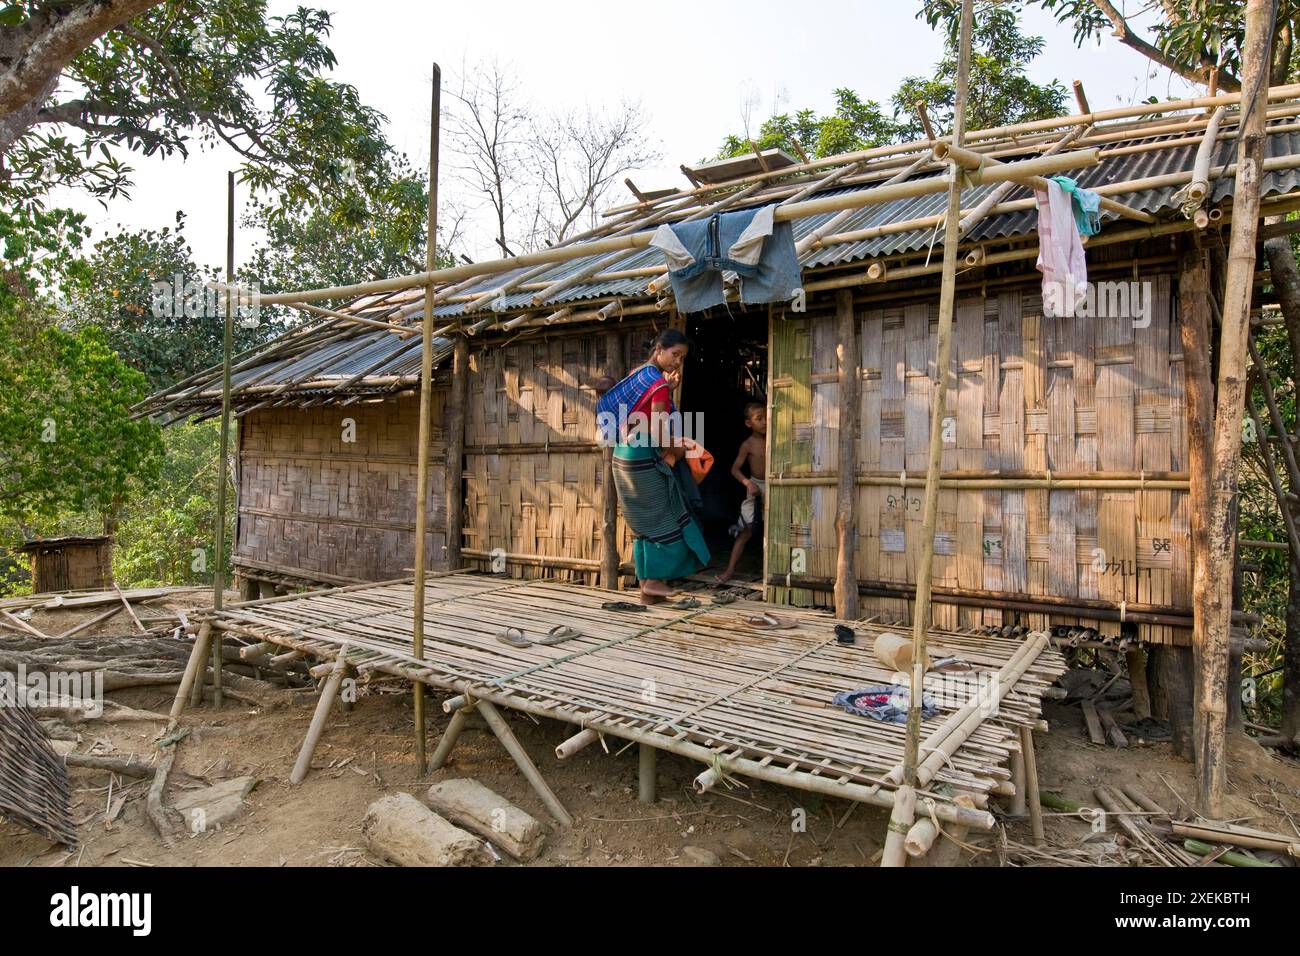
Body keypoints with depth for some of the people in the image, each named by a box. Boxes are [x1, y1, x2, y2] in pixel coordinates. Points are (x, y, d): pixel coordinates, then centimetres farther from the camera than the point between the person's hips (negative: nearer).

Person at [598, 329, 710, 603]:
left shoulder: (637, 375, 11)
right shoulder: (659, 383, -16)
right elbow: (658, 433, -20)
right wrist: (676, 450, -1)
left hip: (625, 455, 9)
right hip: (644, 458, -9)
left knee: (644, 523, 13)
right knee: (661, 519, 4)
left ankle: (645, 584, 18)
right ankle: (653, 581, 9)